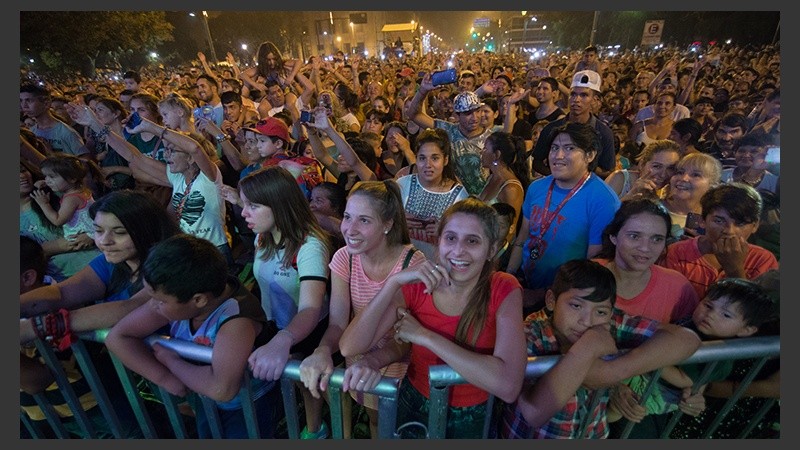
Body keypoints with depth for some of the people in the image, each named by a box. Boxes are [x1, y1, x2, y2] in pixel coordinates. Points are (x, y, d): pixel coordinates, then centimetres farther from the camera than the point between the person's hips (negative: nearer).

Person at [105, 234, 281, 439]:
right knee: (206, 435, 25)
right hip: (205, 400, 6)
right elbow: (117, 337, -13)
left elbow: (221, 388, -50)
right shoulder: (177, 296, -20)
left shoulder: (237, 320, -40)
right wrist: (165, 378, -23)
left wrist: (170, 361, -32)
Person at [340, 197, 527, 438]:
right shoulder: (416, 284, -17)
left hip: (472, 417, -1)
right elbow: (349, 348, -24)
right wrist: (394, 281, -35)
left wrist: (425, 336, -32)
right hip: (414, 403, 1)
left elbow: (508, 386, -34)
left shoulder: (504, 290, -21)